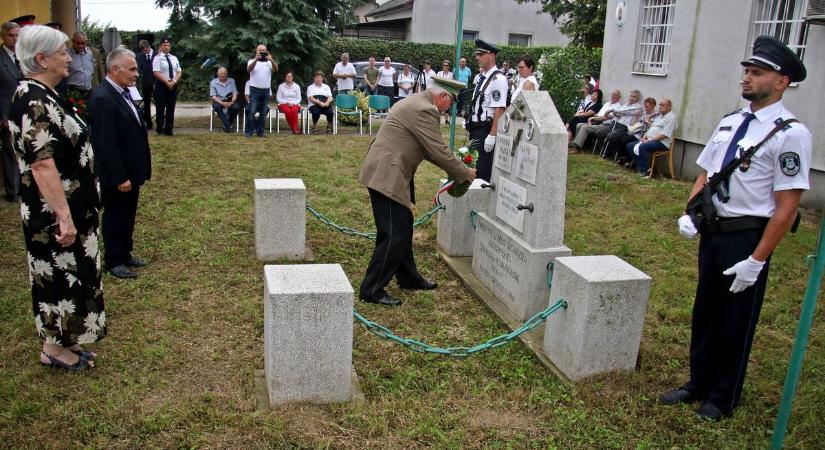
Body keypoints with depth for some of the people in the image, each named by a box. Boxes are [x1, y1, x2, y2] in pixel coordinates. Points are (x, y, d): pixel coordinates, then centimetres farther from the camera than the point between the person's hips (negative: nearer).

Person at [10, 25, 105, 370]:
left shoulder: (43, 95, 9)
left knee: (67, 274, 18)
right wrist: (64, 216, -29)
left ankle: (63, 340, 31)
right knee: (60, 275, 4)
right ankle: (54, 349, 19)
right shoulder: (33, 101, -21)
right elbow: (41, 164, -27)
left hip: (70, 205, 10)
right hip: (55, 212, -10)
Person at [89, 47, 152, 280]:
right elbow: (106, 145, -24)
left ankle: (125, 253, 35)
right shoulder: (102, 98, -22)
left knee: (128, 215, 20)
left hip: (130, 172, 9)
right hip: (117, 176, -9)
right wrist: (120, 178, -22)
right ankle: (114, 261, 21)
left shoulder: (122, 92, 7)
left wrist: (135, 172, 14)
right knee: (115, 217, 7)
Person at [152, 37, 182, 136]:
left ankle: (169, 129, 10)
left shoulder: (174, 58, 13)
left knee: (171, 108, 5)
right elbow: (156, 73, -12)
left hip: (173, 85, 4)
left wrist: (174, 81, -9)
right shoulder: (157, 58, -2)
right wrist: (167, 82, -18)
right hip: (161, 85, -4)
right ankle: (160, 129, 5)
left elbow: (179, 72, 8)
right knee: (160, 108, -1)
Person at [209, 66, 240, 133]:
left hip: (230, 101, 1)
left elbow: (235, 94, 2)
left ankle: (229, 124, -10)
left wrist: (232, 102, -20)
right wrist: (222, 103, -24)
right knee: (217, 106, -36)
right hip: (219, 101, -1)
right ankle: (228, 126, -34)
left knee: (236, 107, -32)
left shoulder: (231, 81, 7)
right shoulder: (213, 82, 2)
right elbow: (213, 96, -6)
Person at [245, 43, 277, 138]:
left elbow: (276, 69, -10)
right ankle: (248, 131, -4)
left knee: (263, 112, 7)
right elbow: (248, 69, -17)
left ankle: (260, 131, 14)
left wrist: (271, 60, -28)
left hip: (266, 90, 3)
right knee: (252, 111, -8)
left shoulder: (269, 62, 9)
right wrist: (256, 59, -31)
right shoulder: (252, 61, 4)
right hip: (254, 90, -3)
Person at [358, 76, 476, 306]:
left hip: (388, 173, 11)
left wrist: (456, 167, 16)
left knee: (403, 227, 20)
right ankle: (371, 290, 2)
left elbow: (430, 148, 21)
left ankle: (408, 277, 34)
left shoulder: (417, 102, 15)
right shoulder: (424, 110, -18)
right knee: (394, 235, -6)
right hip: (386, 176, -11)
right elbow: (439, 150, -17)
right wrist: (465, 173, -3)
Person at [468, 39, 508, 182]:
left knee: (483, 171, -3)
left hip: (486, 130, -9)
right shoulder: (479, 77, 12)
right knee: (472, 167, 17)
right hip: (475, 128, 9)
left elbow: (499, 110, -21)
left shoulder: (498, 79, -16)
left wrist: (492, 136, -24)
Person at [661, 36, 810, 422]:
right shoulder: (729, 122, 7)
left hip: (748, 237, -7)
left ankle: (723, 399, 30)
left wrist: (756, 261, -19)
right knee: (705, 313, 18)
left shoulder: (790, 134, -15)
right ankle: (698, 385, 38)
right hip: (712, 231, 7)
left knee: (736, 322, 10)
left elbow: (786, 207, -17)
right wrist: (689, 214, -1)